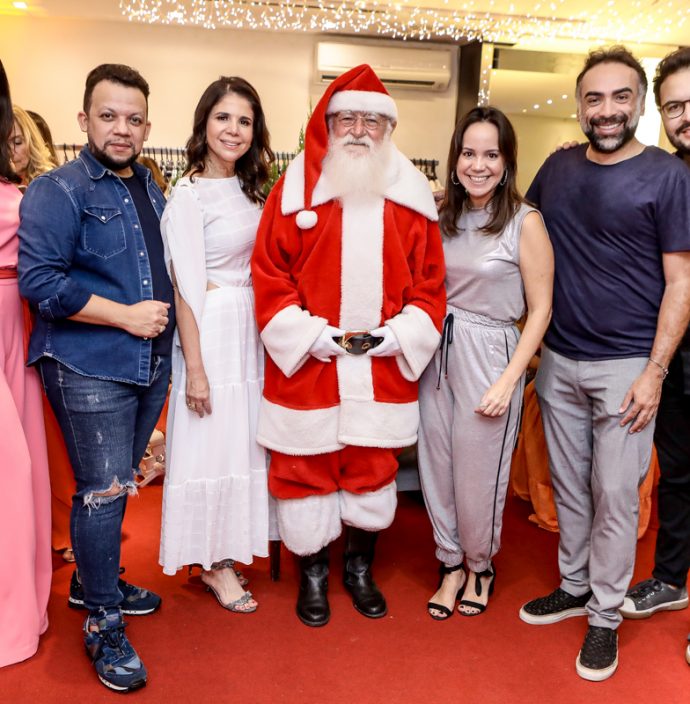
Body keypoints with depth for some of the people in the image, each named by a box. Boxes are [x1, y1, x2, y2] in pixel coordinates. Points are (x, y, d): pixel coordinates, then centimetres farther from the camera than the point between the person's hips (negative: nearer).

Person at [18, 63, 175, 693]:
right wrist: (125, 315, -17)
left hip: (150, 364, 7)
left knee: (117, 482, 17)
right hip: (89, 369, -7)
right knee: (103, 491, -3)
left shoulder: (152, 191, 14)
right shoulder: (58, 191, -7)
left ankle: (94, 582, 37)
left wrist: (163, 317, 10)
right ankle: (103, 624, 15)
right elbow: (40, 280, -16)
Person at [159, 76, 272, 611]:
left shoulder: (249, 188, 10)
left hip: (254, 328, 7)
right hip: (213, 331, -7)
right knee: (213, 445, 3)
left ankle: (226, 550, 31)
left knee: (244, 440, 14)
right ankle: (214, 563, 20)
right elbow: (187, 289, -15)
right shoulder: (188, 195, -11)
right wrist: (194, 367, -16)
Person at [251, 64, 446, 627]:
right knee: (306, 473, 8)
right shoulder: (295, 190, 0)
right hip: (307, 368, -1)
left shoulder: (410, 197, 6)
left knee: (374, 474, 12)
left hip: (382, 372, 2)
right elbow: (269, 275, -3)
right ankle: (313, 574, 31)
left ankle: (360, 567, 36)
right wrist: (312, 335, -13)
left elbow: (429, 283, 6)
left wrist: (398, 334, -9)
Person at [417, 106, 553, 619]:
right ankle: (452, 564, 33)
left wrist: (508, 381, -13)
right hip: (437, 352, 4)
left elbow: (540, 310, -8)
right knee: (438, 467, 11)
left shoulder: (525, 222, -8)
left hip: (489, 355, -4)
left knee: (478, 475, 8)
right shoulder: (444, 217, 6)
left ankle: (480, 567, 35)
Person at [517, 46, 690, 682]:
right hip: (558, 360, 4)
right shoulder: (559, 167, 7)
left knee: (615, 495, 4)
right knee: (569, 486, 14)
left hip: (625, 366, -4)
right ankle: (574, 586, 34)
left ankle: (605, 615, 22)